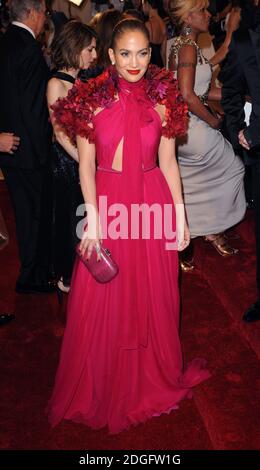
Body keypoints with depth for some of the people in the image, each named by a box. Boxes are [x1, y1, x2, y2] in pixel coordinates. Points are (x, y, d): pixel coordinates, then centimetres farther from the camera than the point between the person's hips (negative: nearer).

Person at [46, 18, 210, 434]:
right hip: (107, 203, -1)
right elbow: (86, 166, -4)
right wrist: (93, 222, -11)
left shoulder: (163, 99, 1)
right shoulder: (91, 100, -3)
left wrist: (180, 217, 2)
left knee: (154, 297, 12)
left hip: (153, 202, 1)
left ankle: (154, 377, 37)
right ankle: (104, 388, 30)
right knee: (102, 302, 7)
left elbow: (168, 161, 4)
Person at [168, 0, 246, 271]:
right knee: (233, 168, 9)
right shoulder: (188, 47, -16)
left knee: (181, 190, 14)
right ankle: (214, 231, 21)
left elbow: (203, 91, 14)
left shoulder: (183, 45, 14)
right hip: (191, 127, -9)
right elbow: (187, 96, -25)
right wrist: (214, 121, -14)